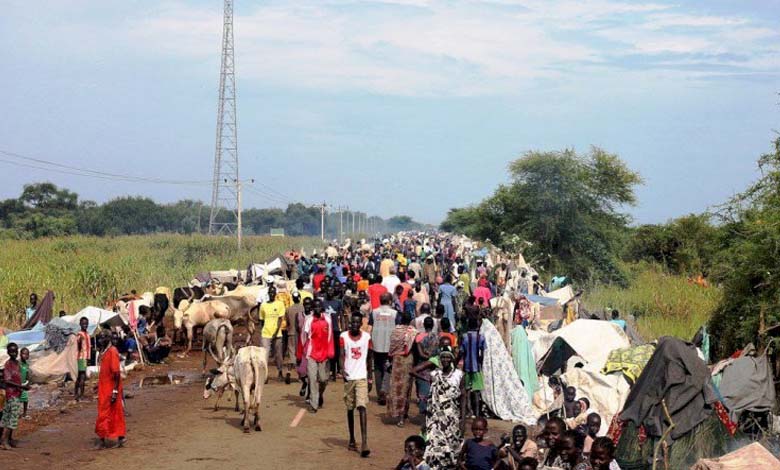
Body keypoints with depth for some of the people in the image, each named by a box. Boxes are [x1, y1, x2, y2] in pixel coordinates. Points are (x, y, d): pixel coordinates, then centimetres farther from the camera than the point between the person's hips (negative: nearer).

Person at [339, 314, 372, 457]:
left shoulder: (367, 337, 2)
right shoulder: (344, 336, -2)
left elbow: (369, 358, 11)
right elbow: (342, 355, -10)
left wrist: (370, 377, 12)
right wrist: (343, 370, -28)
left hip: (362, 377, -1)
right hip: (349, 377, 1)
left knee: (362, 408, -13)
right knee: (350, 409, 12)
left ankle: (364, 443, -19)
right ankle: (352, 440, 26)